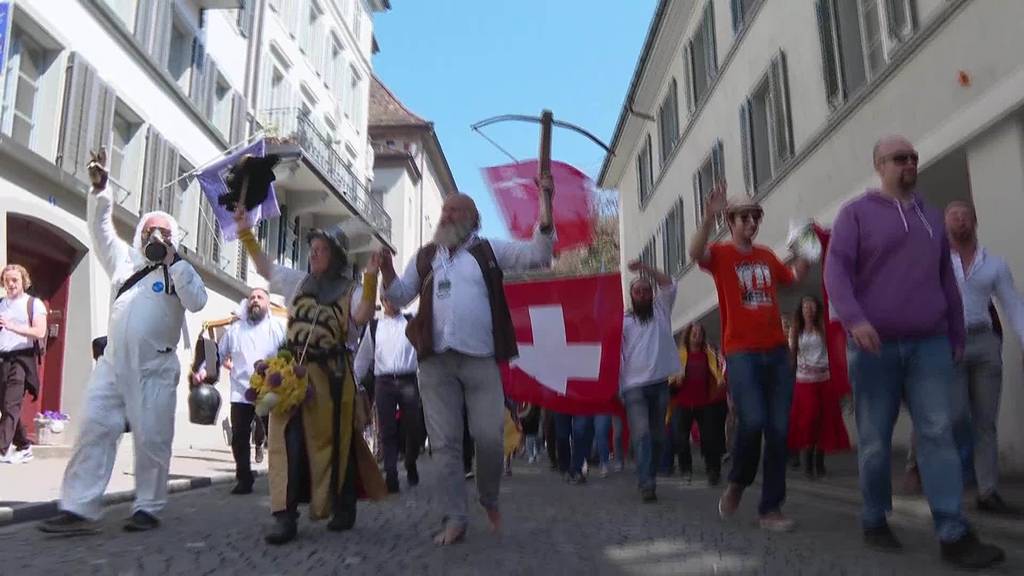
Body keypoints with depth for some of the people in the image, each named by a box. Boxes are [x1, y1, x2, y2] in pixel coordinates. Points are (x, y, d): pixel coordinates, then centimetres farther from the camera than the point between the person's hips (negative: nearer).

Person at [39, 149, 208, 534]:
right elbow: (101, 229, 20)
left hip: (154, 369, -3)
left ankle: (147, 509, 7)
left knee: (151, 439, -3)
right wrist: (99, 190, 8)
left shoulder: (179, 271, 7)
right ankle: (78, 509, -2)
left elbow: (197, 301, -9)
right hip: (112, 363, 4)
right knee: (94, 430, -3)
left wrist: (173, 260, -9)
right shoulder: (124, 261, 18)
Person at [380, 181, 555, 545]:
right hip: (436, 362, 2)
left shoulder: (489, 251, 8)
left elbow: (538, 253, -2)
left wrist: (545, 203, -11)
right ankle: (455, 519, 12)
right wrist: (387, 270, -4)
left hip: (481, 360, -2)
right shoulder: (425, 256, 16)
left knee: (489, 438, -3)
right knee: (445, 443, 3)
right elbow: (400, 296, 15)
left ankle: (489, 499, 25)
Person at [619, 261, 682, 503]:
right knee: (641, 434, -14)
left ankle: (648, 478, 21)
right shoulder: (623, 321, 5)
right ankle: (647, 484, -19)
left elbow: (669, 285, -2)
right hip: (634, 386, -3)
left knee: (658, 436, 8)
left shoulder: (661, 311, 13)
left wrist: (645, 267, -9)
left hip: (660, 383, 3)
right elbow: (616, 353, 2)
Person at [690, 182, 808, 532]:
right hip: (741, 352, -5)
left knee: (778, 431, 0)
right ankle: (737, 483, 9)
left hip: (777, 351, 5)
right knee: (752, 421, -20)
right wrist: (709, 217, -35)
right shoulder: (721, 254, 2)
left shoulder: (767, 256, 16)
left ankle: (771, 508, 9)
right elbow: (696, 253, -21)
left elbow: (793, 278, 33)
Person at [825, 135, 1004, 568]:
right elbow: (836, 270, -9)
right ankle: (875, 522, 17)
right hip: (876, 344, -3)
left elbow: (947, 282, 21)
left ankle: (954, 535, -7)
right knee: (875, 439, 3)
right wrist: (853, 319, -24)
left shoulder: (932, 217, 18)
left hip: (930, 343, 3)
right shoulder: (856, 213, 4)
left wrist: (957, 336, 18)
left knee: (938, 433, -6)